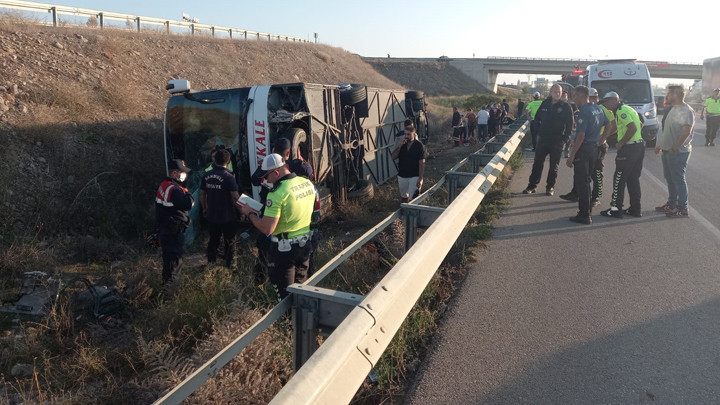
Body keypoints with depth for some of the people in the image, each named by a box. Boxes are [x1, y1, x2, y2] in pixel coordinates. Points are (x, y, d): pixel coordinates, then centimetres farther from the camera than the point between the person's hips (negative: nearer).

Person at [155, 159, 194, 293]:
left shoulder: (163, 185, 9)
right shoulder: (174, 189, -24)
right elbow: (188, 204, -33)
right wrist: (188, 194, -12)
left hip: (164, 228, 10)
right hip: (174, 231, -10)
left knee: (168, 255, 23)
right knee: (175, 258, -1)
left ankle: (166, 281, 38)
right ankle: (170, 285, 6)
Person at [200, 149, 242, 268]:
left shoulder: (206, 176, -3)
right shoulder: (229, 177, -19)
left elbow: (202, 194, 5)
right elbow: (235, 197, -19)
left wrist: (204, 209, 19)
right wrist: (241, 209, -2)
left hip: (212, 215, 5)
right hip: (228, 216, -5)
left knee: (213, 240, 20)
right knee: (229, 241, 11)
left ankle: (211, 263, 31)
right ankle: (229, 265, 18)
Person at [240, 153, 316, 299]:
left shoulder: (277, 193, -24)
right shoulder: (307, 183, -2)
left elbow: (266, 229, -26)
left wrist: (250, 213, -9)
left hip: (284, 249, -7)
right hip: (305, 244, 7)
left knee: (285, 293, 10)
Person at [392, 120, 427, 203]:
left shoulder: (419, 146, -12)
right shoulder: (401, 144, 1)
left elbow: (422, 163, -13)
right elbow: (393, 157, -4)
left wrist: (420, 179, -17)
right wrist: (399, 145, -18)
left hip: (414, 176, -5)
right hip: (402, 176, 5)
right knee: (404, 196, 20)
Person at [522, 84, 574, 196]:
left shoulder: (566, 107, -3)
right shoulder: (545, 104, 6)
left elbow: (570, 125, -2)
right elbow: (537, 118, 17)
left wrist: (564, 139, -9)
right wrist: (539, 131, 7)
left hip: (557, 141, -3)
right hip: (543, 139, 3)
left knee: (554, 165, 5)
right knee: (537, 163, 5)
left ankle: (550, 187, 14)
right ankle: (532, 185, 12)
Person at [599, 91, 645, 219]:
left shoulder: (622, 111, -14)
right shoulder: (629, 109, 18)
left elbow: (632, 128, -25)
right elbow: (640, 125, 26)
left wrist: (620, 143, -17)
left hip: (629, 149, -10)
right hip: (639, 146, 10)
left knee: (619, 179, -3)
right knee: (633, 179, 14)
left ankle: (616, 209, 0)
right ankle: (635, 209, 19)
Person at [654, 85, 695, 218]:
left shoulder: (686, 111, -16)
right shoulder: (674, 109, 14)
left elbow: (686, 132, -23)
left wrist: (675, 148, -23)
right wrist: (660, 145, 20)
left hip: (678, 152, -9)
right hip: (668, 151, 9)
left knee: (679, 180, -4)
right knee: (670, 179, 16)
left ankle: (683, 209, 2)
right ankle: (671, 204, 28)